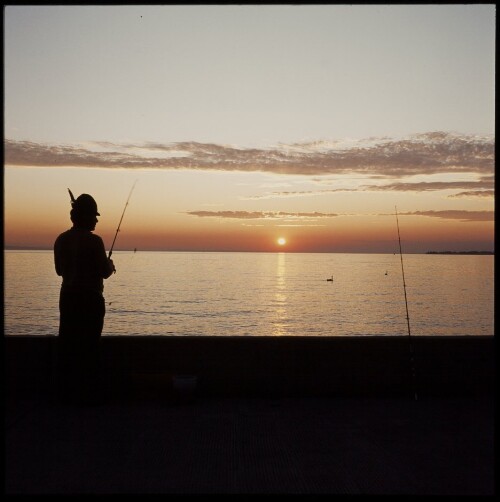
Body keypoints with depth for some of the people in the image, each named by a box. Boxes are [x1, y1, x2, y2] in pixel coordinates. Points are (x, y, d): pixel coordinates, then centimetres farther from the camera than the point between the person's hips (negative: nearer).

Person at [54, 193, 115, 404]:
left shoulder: (61, 240, 5)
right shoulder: (93, 241, -14)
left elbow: (60, 270, 14)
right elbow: (104, 272, -11)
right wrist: (110, 265, 9)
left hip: (68, 296, 6)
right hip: (90, 298, -6)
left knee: (67, 344, 11)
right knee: (90, 345, 1)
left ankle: (66, 392, 19)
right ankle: (90, 393, 6)